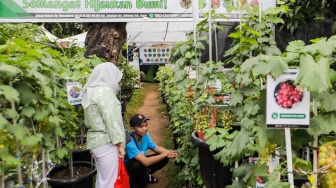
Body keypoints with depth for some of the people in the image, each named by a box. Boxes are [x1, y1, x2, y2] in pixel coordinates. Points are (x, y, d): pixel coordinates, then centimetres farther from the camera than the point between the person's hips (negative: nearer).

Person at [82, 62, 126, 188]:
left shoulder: (90, 91, 14)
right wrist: (120, 143, -15)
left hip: (94, 141, 9)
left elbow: (92, 119, 14)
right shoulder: (104, 90, -13)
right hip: (106, 143, -9)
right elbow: (111, 119, -18)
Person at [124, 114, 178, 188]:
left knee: (164, 158, -8)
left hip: (141, 161, 7)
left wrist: (169, 152, -18)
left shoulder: (145, 134, -13)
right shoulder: (129, 143, -36)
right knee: (138, 164, -39)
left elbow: (155, 148, 1)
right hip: (127, 169, -7)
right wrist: (165, 154, -32)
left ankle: (145, 176, 14)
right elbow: (146, 162, -40)